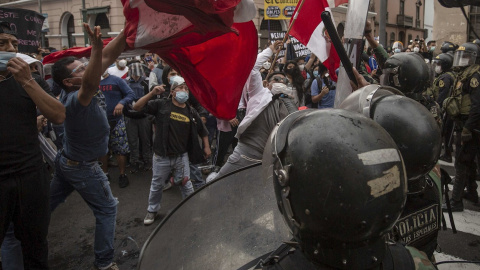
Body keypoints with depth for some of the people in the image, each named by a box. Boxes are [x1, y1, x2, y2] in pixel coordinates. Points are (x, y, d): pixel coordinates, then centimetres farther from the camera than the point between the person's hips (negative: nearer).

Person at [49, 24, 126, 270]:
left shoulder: (82, 90, -7)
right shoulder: (75, 99, -31)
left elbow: (107, 57, -12)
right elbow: (90, 85, -57)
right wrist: (96, 48, -68)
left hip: (67, 162, 9)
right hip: (83, 168, -9)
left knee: (47, 205, 20)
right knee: (106, 209, 6)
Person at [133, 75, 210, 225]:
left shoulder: (191, 112, 3)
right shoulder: (161, 105, -5)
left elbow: (202, 131, 15)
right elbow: (137, 107, -11)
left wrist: (206, 147, 9)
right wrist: (152, 93, -19)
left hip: (182, 156, 2)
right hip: (162, 156, -1)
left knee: (186, 185, 11)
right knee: (157, 185, 15)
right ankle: (152, 210, 36)